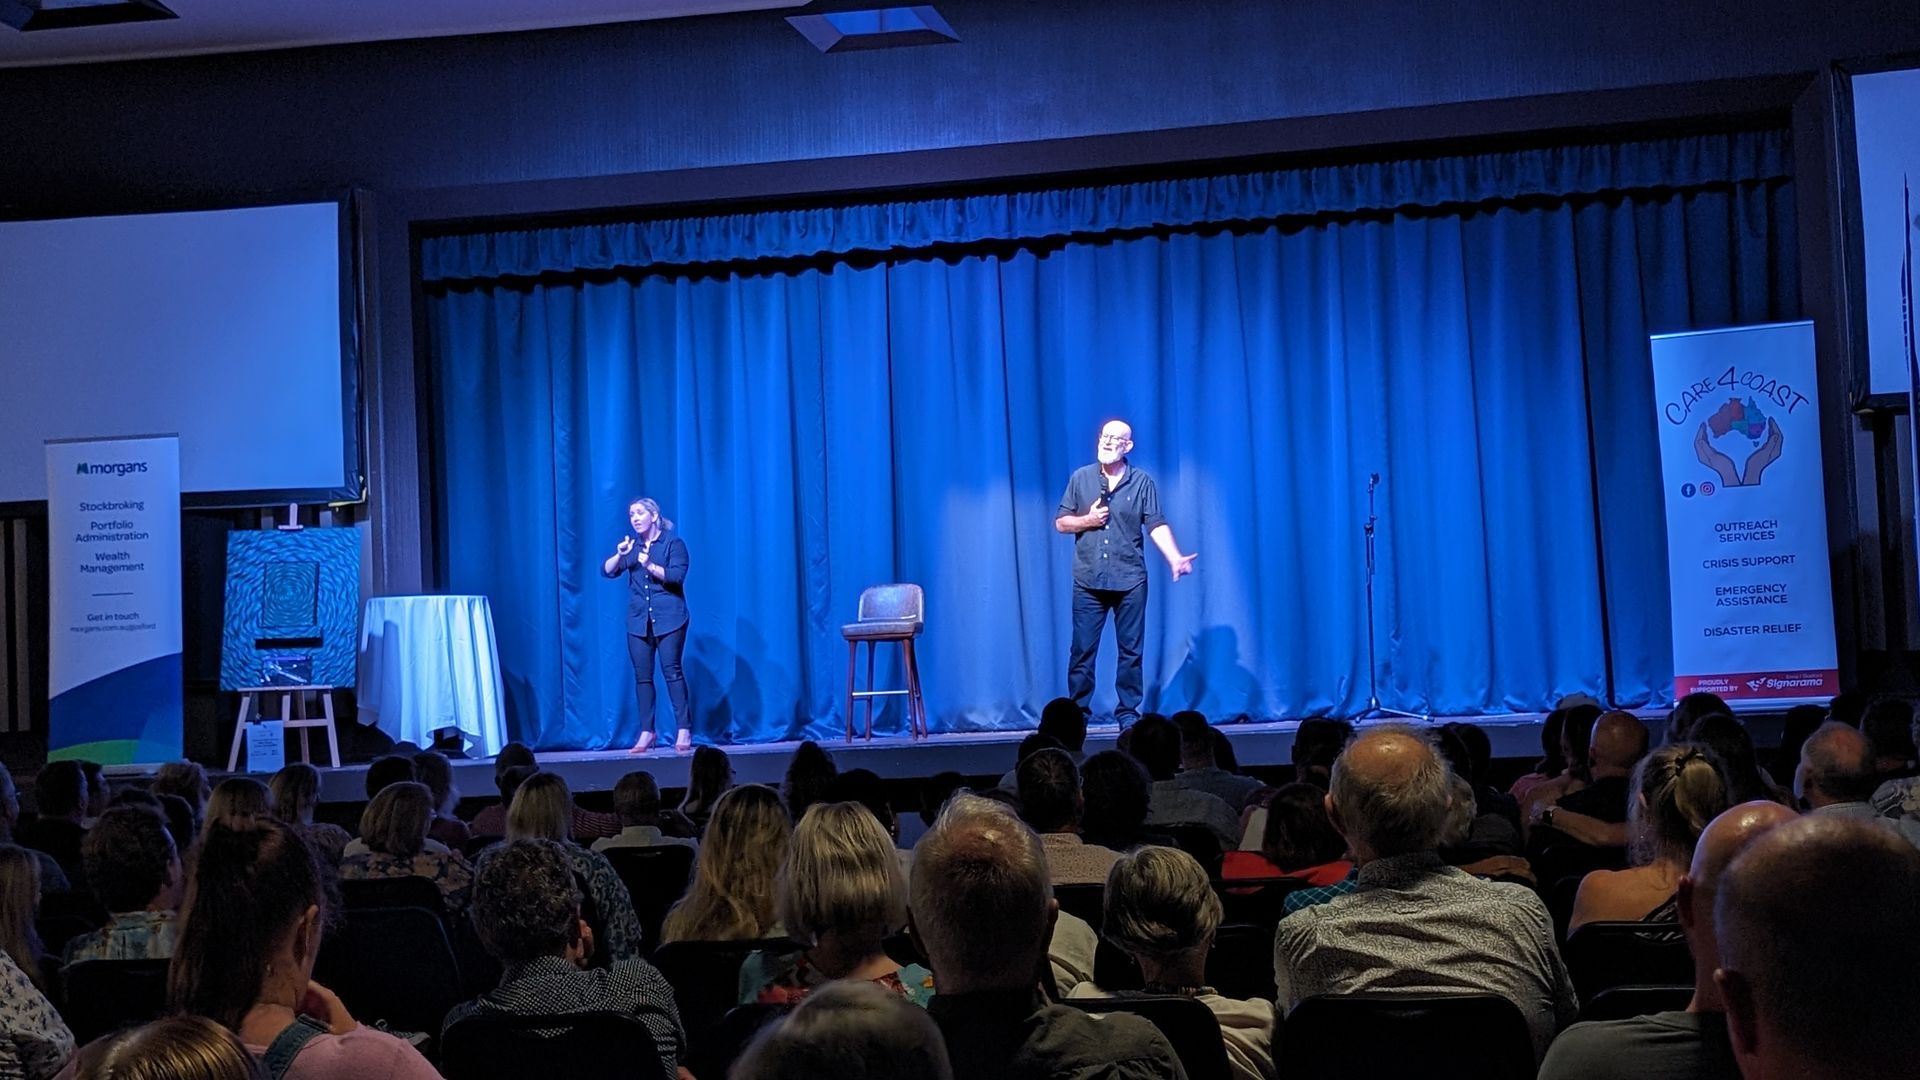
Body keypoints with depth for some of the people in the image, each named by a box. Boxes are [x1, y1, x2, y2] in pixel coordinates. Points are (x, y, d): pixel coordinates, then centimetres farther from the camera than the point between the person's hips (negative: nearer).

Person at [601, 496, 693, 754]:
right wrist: (620, 555, -13)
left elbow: (677, 575, -11)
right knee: (642, 675, 1)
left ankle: (684, 730, -7)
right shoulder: (631, 545, 13)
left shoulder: (673, 543, 1)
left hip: (669, 618, -4)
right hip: (638, 620, 4)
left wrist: (650, 566, -22)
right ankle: (646, 732, 5)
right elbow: (606, 571, 4)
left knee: (672, 671, -8)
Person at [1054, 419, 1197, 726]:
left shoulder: (1142, 482, 2)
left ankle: (1128, 713, 11)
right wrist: (1087, 520, -10)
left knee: (1130, 650, 3)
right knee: (1082, 650, 0)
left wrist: (1175, 559, -18)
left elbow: (1157, 525, -4)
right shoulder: (1080, 478, 6)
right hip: (1088, 581, 1)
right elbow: (1061, 522, 9)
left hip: (1130, 581, -1)